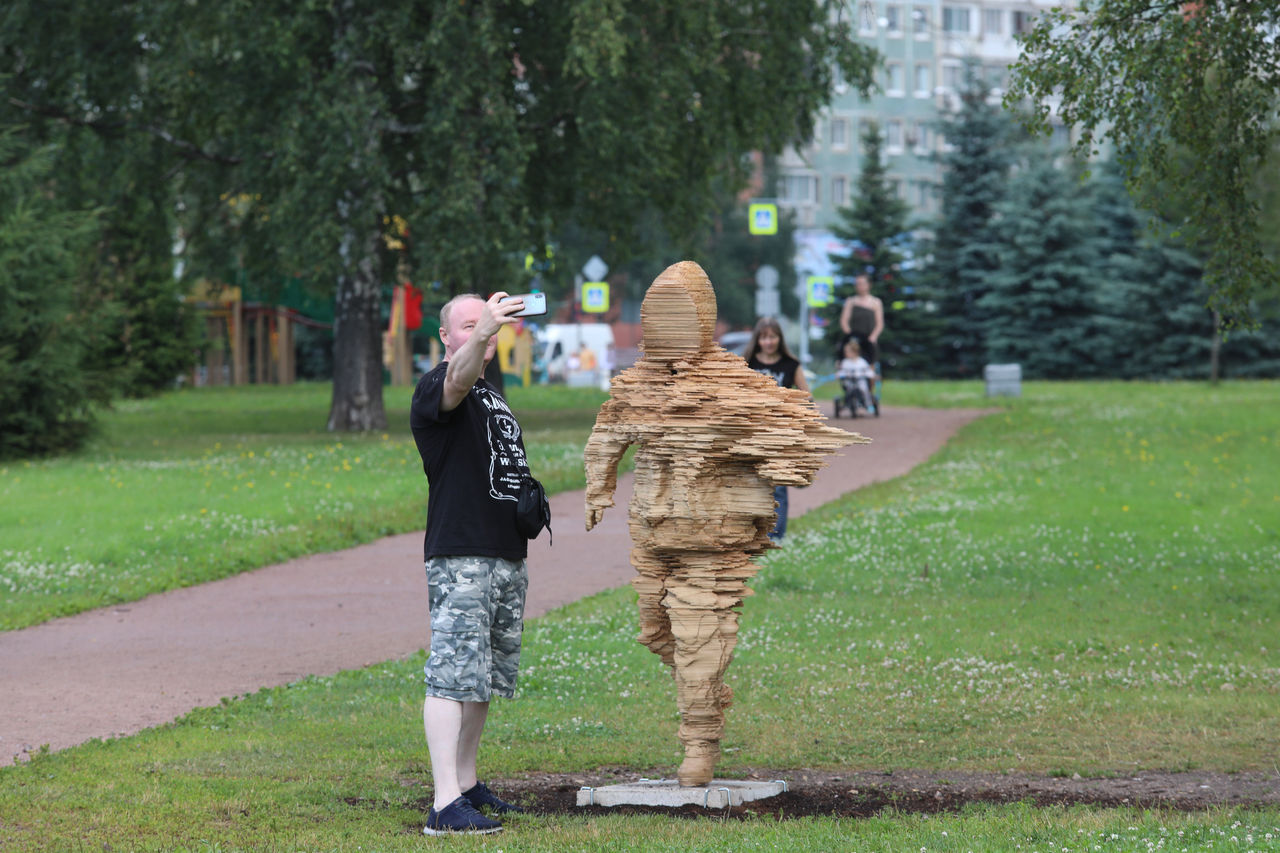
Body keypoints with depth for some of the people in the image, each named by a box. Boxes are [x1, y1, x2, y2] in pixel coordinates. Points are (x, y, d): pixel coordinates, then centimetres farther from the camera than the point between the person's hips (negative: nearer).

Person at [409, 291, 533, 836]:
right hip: (460, 559, -9)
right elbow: (459, 378, -33)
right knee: (454, 675, -14)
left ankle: (467, 784, 23)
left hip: (508, 557, 9)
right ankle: (446, 805, -19)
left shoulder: (493, 395, 21)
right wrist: (483, 331, -52)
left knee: (485, 678, 13)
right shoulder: (437, 389, -7)